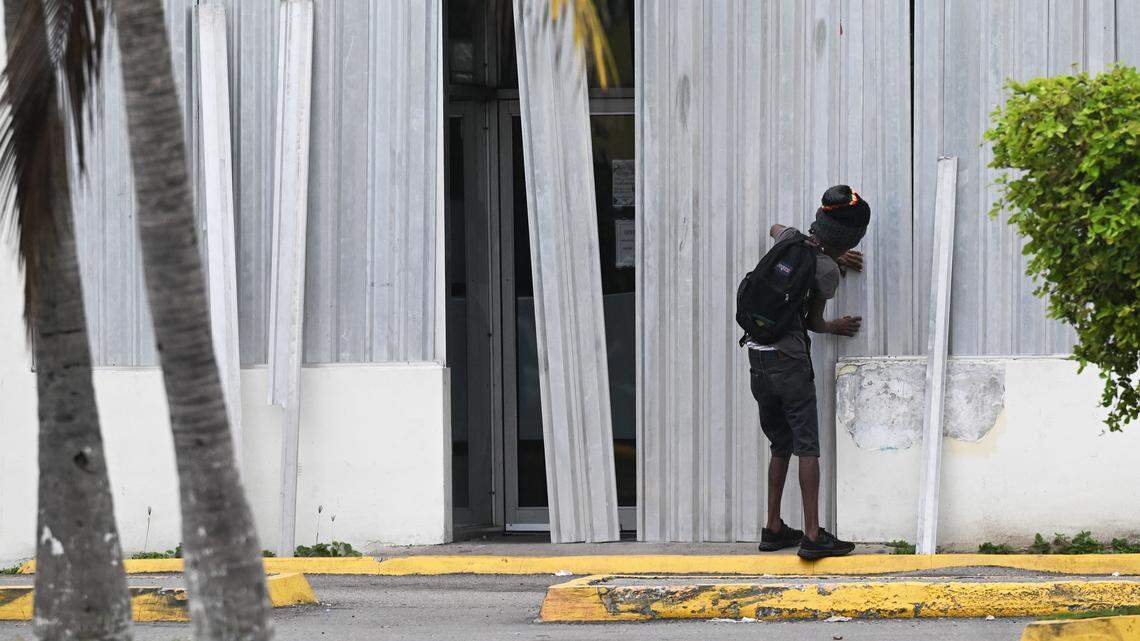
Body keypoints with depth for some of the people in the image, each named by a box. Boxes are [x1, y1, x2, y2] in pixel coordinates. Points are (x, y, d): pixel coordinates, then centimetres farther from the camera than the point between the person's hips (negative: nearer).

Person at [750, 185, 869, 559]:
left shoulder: (790, 240, 7)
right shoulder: (827, 272, -9)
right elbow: (813, 322, 3)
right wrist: (836, 328, 26)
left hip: (757, 356, 7)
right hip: (789, 359, -7)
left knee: (780, 446, 17)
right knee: (807, 447, -5)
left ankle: (773, 529, 18)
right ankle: (813, 535, -12)